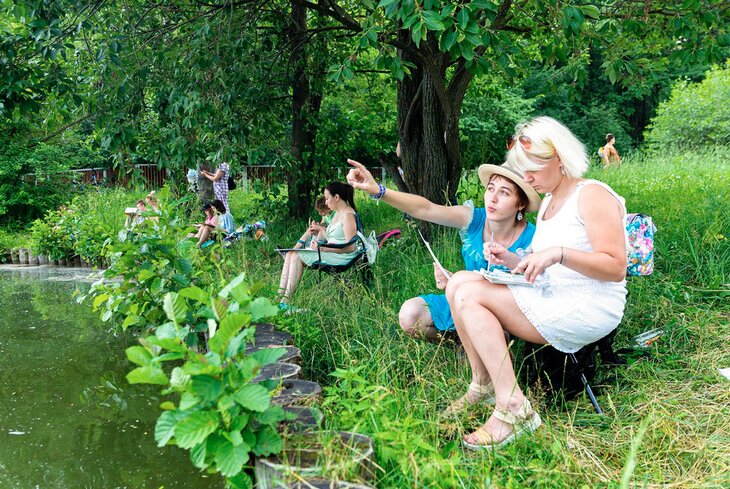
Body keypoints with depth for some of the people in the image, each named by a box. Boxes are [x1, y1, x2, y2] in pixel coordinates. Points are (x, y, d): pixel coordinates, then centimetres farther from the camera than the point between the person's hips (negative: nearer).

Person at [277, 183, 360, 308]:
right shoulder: (338, 213, 16)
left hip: (342, 256, -10)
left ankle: (286, 300, -14)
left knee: (297, 256, -16)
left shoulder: (348, 215, -14)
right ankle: (280, 294, -10)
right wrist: (321, 229, 10)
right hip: (331, 252, 10)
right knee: (290, 254, -2)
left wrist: (322, 248, -22)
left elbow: (350, 247, -21)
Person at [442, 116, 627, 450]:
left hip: (587, 309, -9)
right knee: (459, 282, -3)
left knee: (469, 296, -21)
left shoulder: (592, 195, -9)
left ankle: (512, 407, -24)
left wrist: (558, 253, -28)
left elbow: (616, 268, -17)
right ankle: (483, 384, -3)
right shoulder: (548, 202, 19)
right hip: (551, 298, 9)